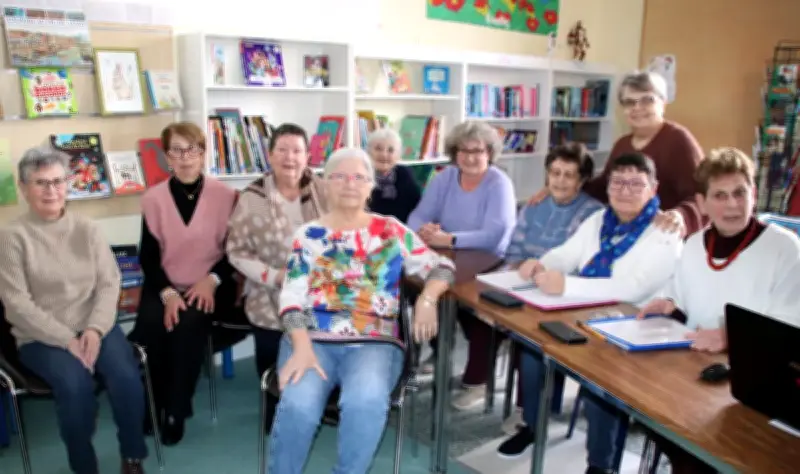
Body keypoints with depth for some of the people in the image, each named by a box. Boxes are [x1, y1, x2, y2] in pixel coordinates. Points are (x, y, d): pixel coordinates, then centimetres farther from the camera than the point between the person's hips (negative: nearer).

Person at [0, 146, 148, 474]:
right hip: (41, 337, -2)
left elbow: (109, 284, 2)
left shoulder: (86, 229, 6)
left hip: (94, 327, 3)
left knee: (126, 376, -23)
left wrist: (95, 329, -14)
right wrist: (67, 339, -16)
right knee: (75, 383, -30)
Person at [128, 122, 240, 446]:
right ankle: (156, 406, -2)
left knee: (189, 323, -30)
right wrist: (167, 293, -14)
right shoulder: (153, 199, 3)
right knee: (152, 324, -27)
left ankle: (177, 411, -10)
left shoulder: (225, 196, -1)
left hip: (210, 286, -1)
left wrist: (212, 280, -14)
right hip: (166, 287, 2)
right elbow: (148, 256, 1)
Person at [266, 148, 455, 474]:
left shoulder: (391, 231, 11)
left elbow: (440, 266, 11)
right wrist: (302, 347, -16)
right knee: (299, 404, -28)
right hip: (312, 338, 0)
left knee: (366, 402, -32)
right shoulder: (308, 236, 9)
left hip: (374, 341, 0)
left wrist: (426, 300, -10)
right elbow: (292, 298, 1)